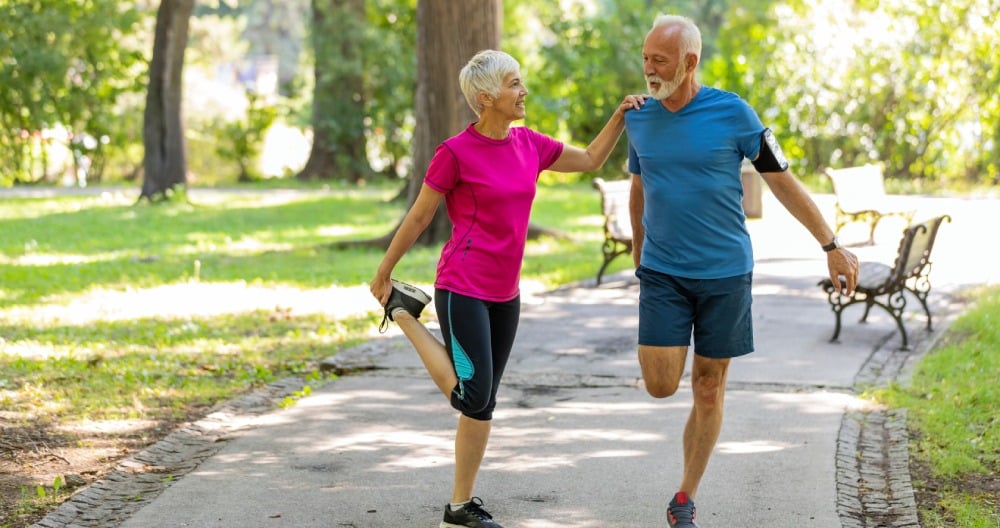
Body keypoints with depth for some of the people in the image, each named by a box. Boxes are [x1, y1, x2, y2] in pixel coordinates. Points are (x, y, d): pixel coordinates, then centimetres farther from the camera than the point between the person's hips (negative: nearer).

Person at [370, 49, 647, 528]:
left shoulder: (528, 144, 6)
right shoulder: (456, 152, -12)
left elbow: (590, 159, 20)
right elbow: (418, 217, -4)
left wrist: (620, 116, 6)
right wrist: (382, 273, 5)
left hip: (505, 293, 6)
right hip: (462, 288, -6)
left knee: (483, 404, 8)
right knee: (473, 397, -10)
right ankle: (405, 312, 10)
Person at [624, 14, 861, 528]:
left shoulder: (732, 113, -9)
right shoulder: (639, 119, 1)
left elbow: (782, 181, -2)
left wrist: (831, 246, -2)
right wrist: (638, 258, 24)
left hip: (725, 273, -2)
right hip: (662, 273, 2)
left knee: (708, 390, 4)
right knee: (660, 384, -9)